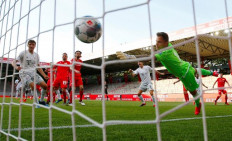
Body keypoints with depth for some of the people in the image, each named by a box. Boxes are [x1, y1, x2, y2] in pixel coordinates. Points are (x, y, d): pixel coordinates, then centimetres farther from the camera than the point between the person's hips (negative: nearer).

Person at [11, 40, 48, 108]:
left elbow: (38, 67, 18)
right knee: (33, 85, -28)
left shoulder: (36, 55, 12)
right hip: (24, 73, -5)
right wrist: (16, 67, -29)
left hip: (33, 73, 5)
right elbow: (13, 62, -6)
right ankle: (37, 103, -17)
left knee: (44, 85, -9)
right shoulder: (23, 53, -1)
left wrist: (44, 75, 10)